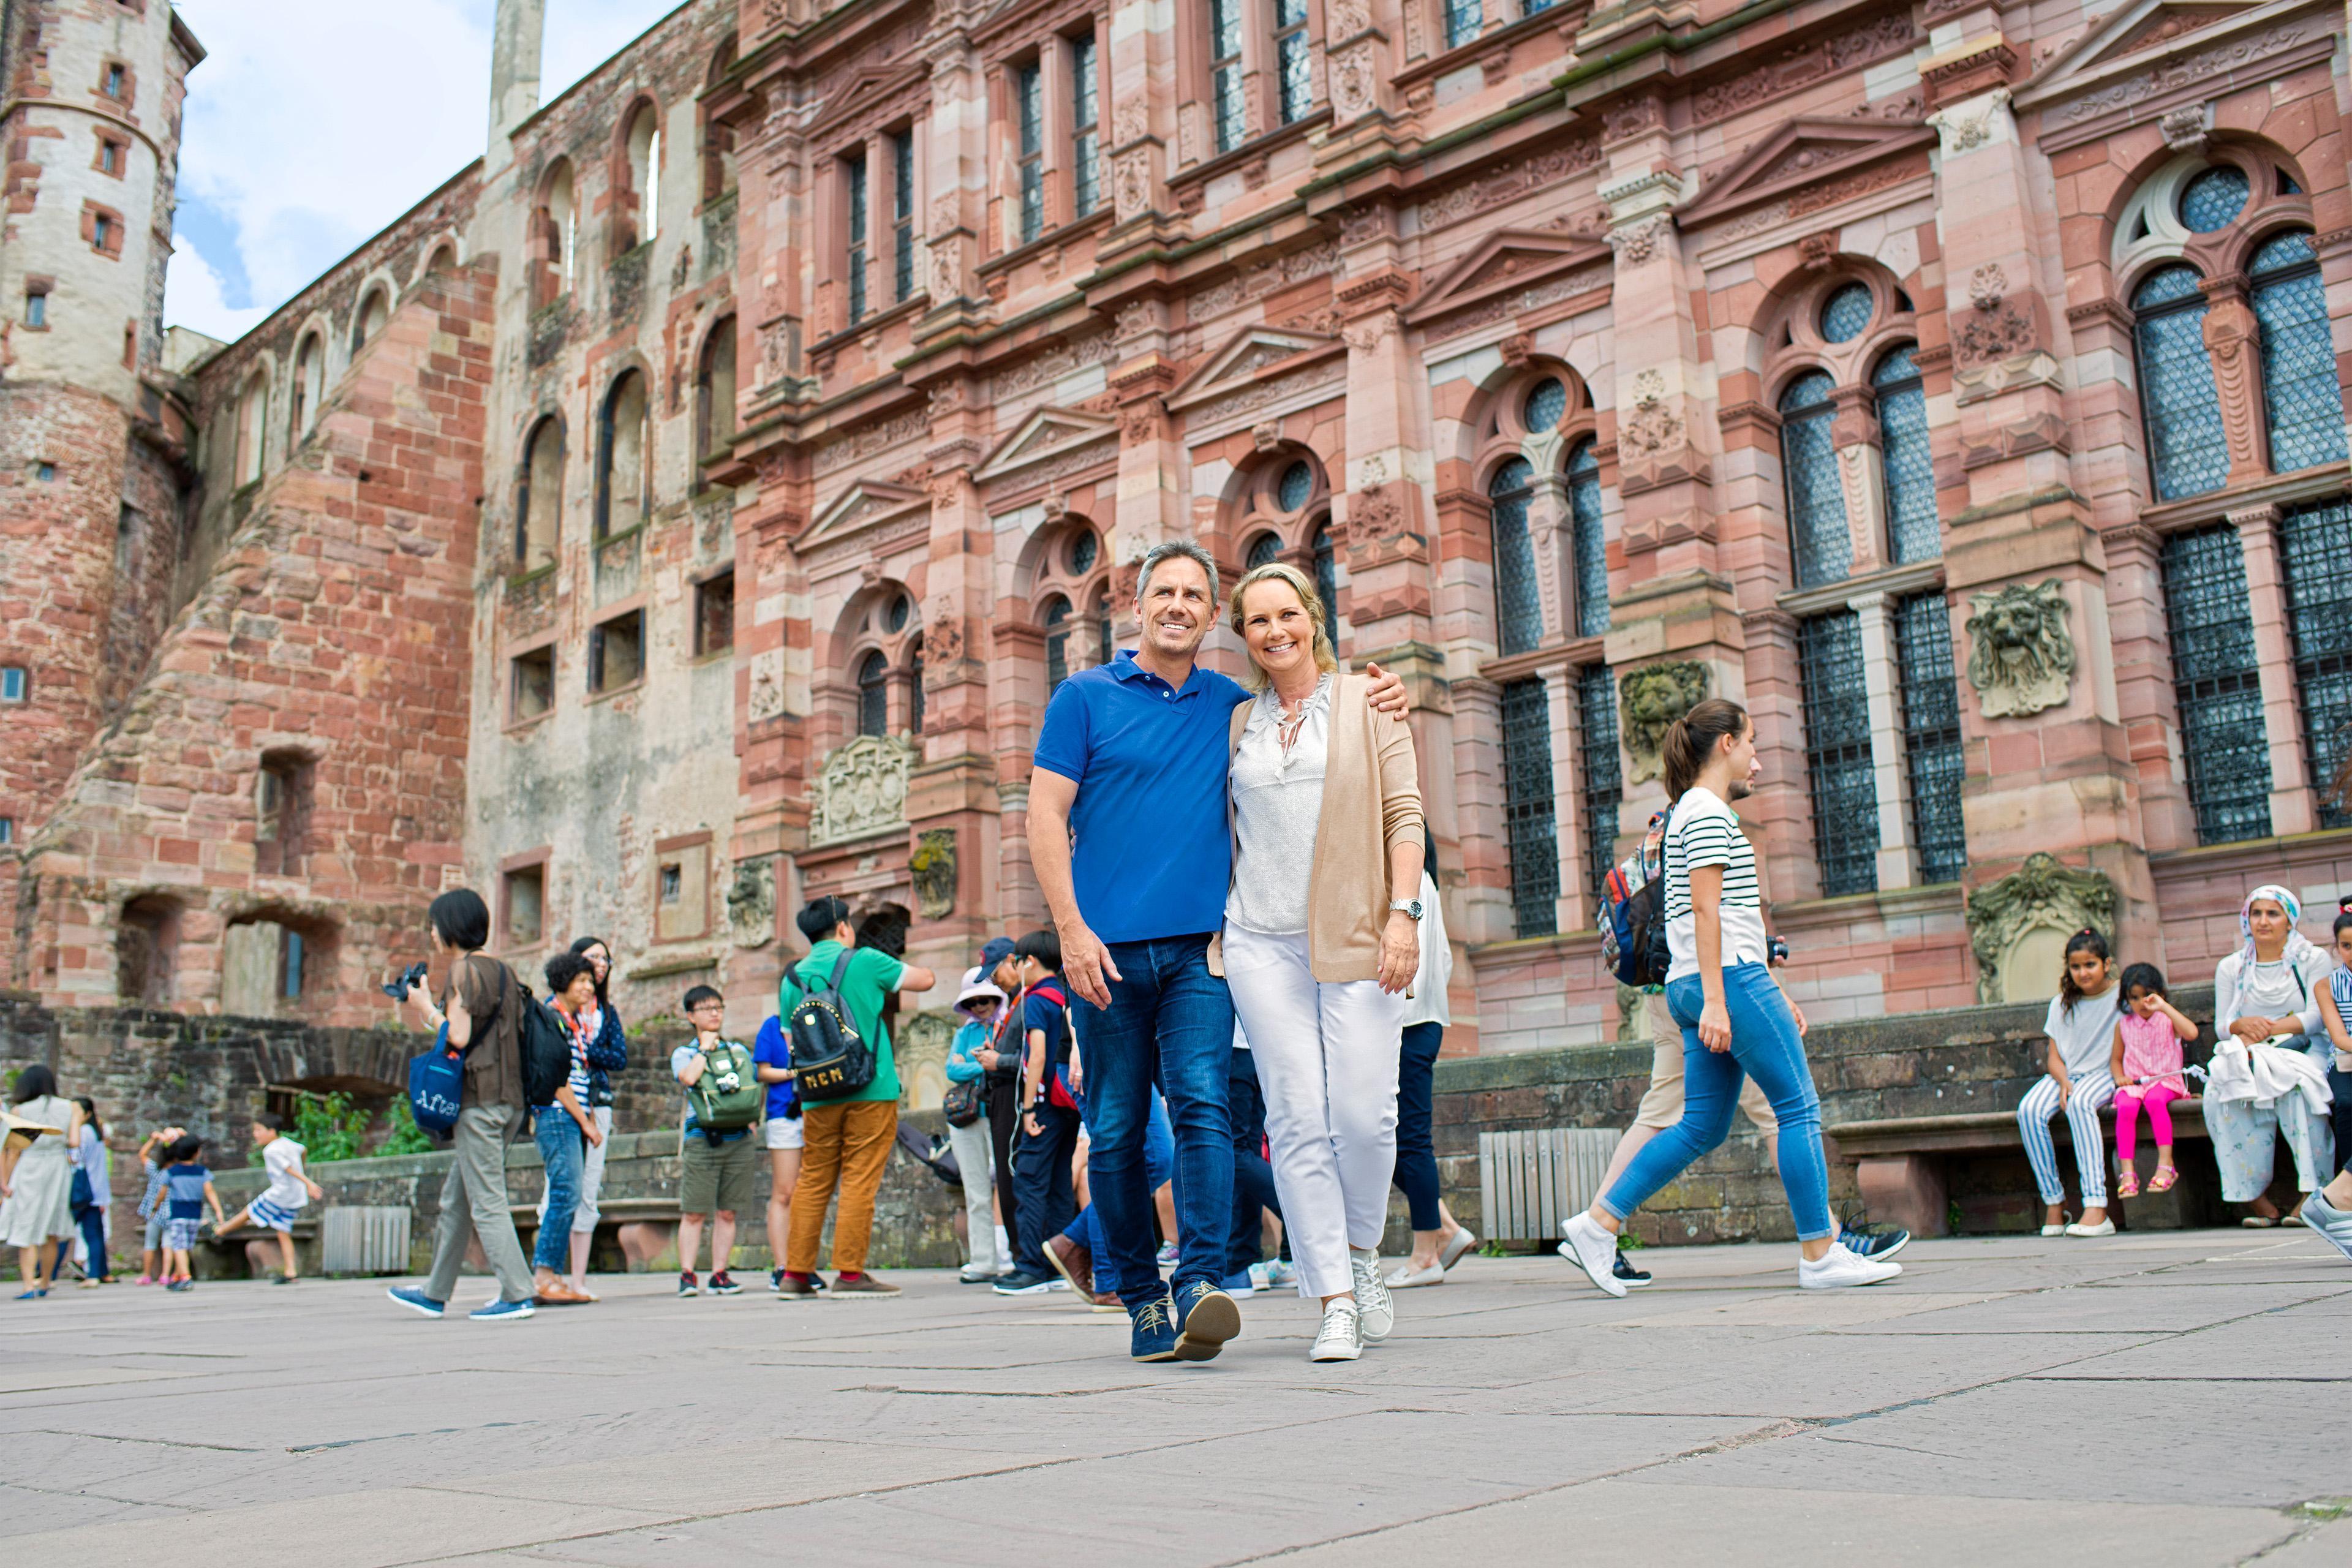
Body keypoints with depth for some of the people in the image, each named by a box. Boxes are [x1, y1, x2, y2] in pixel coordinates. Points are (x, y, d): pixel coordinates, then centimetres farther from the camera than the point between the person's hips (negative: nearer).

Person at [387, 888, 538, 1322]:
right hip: (509, 1100, 9)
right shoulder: (501, 969, 16)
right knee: (456, 1200, 17)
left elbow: (458, 1037, -17)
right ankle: (435, 1293, 25)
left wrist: (426, 1006, -2)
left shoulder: (464, 968, -9)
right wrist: (432, 1009, 18)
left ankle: (516, 1295, -8)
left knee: (486, 1202, -7)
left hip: (478, 1099, -9)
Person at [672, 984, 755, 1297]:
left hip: (738, 1139, 3)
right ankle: (687, 1275, -3)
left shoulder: (739, 1051, 18)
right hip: (701, 1139, -3)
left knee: (727, 1212, 1)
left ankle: (719, 1274, 4)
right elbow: (689, 1078, -15)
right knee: (694, 1212, -6)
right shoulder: (683, 1053, 8)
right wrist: (705, 1048, -3)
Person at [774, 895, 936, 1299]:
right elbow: (926, 979, 7)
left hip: (819, 1096, 4)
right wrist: (896, 970, 26)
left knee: (813, 1182, 10)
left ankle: (796, 1273, 12)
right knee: (860, 1181, -2)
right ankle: (850, 1273, -3)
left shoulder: (792, 978, 10)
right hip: (870, 1091, -4)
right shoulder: (864, 961, -2)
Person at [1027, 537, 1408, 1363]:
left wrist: (1379, 698, 1)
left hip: (1199, 946, 1)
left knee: (1202, 1104, -15)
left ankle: (1201, 1285, -20)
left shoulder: (1235, 706, 14)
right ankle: (1142, 1298, 14)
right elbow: (1045, 816, 1)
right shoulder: (1085, 696, 7)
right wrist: (1072, 929, -10)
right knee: (1118, 1129, 3)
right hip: (1108, 947, -1)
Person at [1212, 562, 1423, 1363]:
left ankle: (1362, 1252, 19)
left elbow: (1403, 814, 2)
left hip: (1356, 936, -2)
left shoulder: (1366, 703, 7)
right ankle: (1336, 1302, 2)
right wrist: (1215, 935, 11)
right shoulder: (1237, 724, 14)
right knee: (1298, 1120, -4)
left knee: (1365, 1113, -8)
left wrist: (1404, 913, -9)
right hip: (1262, 939, 2)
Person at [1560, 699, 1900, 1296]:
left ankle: (1598, 1223, 4)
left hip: (1707, 988, 10)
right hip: (1730, 979, -10)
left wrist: (1772, 994, 25)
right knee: (1799, 1109, -2)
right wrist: (1715, 1001, -21)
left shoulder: (1692, 813, 24)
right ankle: (1820, 1255, 2)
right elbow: (1705, 909, -16)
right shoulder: (1708, 811, -7)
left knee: (1703, 1126, 7)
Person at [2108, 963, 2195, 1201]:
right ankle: (2127, 1172, -34)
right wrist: (2119, 1077, 0)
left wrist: (2164, 1007, -18)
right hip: (2132, 1083, 2)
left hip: (2165, 1081, -2)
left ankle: (2166, 1164, -36)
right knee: (2126, 1108, -31)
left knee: (2155, 1100, -37)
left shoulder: (2167, 1020, 5)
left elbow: (2191, 1033, -18)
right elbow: (2116, 1058, 22)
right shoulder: (2124, 1025, 14)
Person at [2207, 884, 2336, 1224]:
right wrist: (2242, 1024, -15)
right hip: (2249, 1058, 2)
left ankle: (2312, 1192, -33)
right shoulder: (2230, 968, 14)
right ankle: (2257, 1195, -29)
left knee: (2294, 1084, -38)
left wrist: (2268, 1029, -18)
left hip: (2304, 1053, -2)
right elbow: (2221, 1024, 9)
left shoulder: (2312, 959, 6)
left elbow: (2318, 1016, -6)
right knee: (2220, 1089, -32)